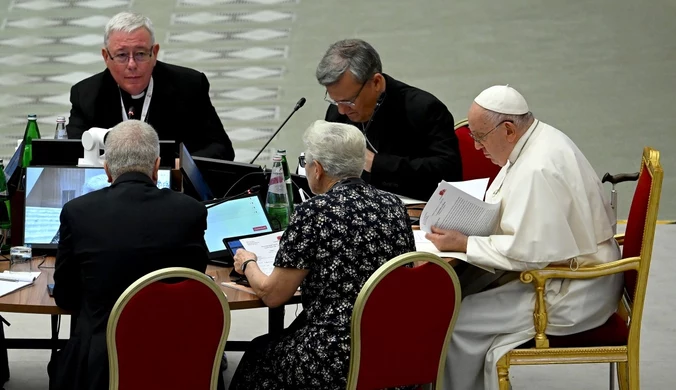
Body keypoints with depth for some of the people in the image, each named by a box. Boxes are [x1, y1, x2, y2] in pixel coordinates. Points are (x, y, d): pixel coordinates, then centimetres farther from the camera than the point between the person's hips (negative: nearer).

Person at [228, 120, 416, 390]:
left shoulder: (313, 213, -13)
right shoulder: (393, 206, 4)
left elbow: (272, 295, -7)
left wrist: (248, 265, 15)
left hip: (339, 363, -6)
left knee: (258, 354, 24)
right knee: (274, 344, 29)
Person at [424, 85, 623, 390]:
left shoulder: (539, 169, -26)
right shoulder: (537, 141, 5)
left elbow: (528, 251, -27)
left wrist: (463, 244, -20)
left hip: (573, 295, -10)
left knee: (457, 322, -11)